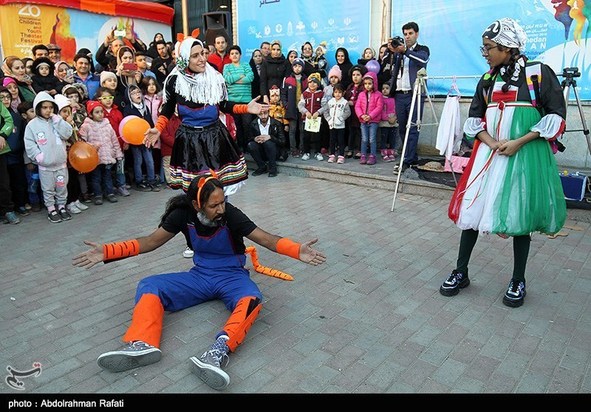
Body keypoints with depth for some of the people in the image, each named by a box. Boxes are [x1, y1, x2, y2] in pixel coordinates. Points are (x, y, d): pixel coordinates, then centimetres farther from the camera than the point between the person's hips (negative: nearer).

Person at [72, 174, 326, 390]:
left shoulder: (230, 214, -20)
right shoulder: (183, 214, -11)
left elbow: (266, 239, -22)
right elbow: (151, 241, -5)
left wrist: (297, 251, -40)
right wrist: (107, 252, -14)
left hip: (232, 275, -3)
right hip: (200, 275, 4)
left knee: (251, 299, -36)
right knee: (149, 286, -13)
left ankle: (218, 352, -54)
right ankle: (142, 345, -33)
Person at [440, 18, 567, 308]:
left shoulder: (539, 73, -4)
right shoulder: (488, 79, 10)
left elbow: (555, 116, -6)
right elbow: (474, 118, 10)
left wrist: (518, 142, -15)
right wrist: (492, 143, -9)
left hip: (525, 155, -4)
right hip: (489, 153, 4)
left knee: (519, 215, 3)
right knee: (471, 208, 1)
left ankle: (518, 281, 21)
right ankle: (461, 273, 15)